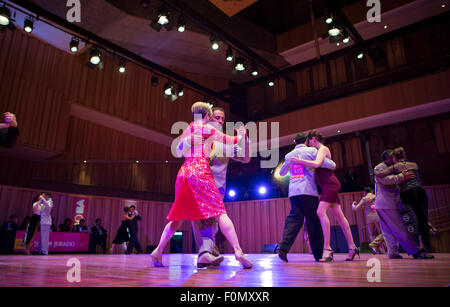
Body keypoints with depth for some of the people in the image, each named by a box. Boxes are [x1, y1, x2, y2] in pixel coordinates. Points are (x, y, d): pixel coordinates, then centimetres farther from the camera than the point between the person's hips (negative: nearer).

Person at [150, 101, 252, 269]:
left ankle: (158, 251, 12)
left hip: (183, 172, 7)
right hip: (201, 172, -6)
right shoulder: (207, 129, 4)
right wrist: (240, 136, 32)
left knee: (178, 217, 14)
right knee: (220, 212, -10)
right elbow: (230, 140, 12)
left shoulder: (186, 131, 23)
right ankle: (238, 252, -16)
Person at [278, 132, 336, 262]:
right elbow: (331, 165, -1)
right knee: (313, 221, 4)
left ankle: (284, 247, -16)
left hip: (293, 191, 4)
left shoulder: (289, 155, 16)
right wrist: (333, 165, 22)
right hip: (308, 190, -4)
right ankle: (318, 254, 10)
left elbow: (281, 172, 29)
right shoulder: (311, 151, 4)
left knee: (294, 218, 2)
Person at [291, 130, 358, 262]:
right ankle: (352, 247, 13)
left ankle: (327, 249, -25)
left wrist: (300, 161, -18)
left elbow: (316, 164, -24)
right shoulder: (319, 151, 22)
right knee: (339, 216, 9)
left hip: (330, 183, -10)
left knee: (321, 212, -22)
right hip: (328, 185, 10)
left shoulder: (323, 149, -6)